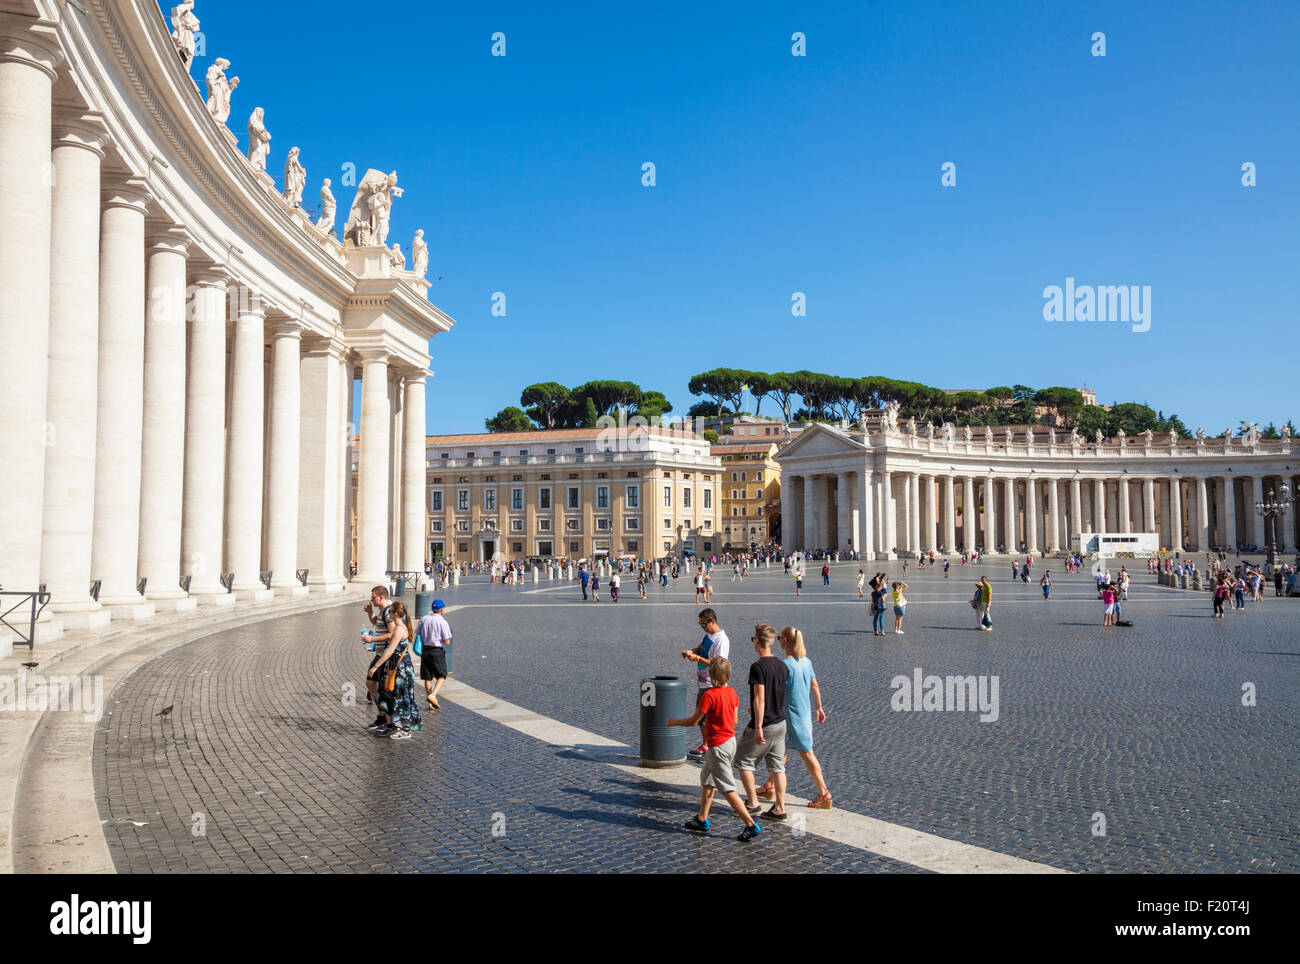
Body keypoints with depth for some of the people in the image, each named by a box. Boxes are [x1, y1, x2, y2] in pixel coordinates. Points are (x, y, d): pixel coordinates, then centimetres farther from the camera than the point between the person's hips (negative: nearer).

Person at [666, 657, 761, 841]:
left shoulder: (710, 695, -21)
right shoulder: (732, 693, 1)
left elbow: (693, 720, -14)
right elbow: (734, 720, 9)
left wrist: (674, 722, 3)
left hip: (718, 747, -9)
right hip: (730, 741, 9)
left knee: (728, 789, -3)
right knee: (707, 779, 22)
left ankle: (751, 825, -4)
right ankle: (701, 820, 32)